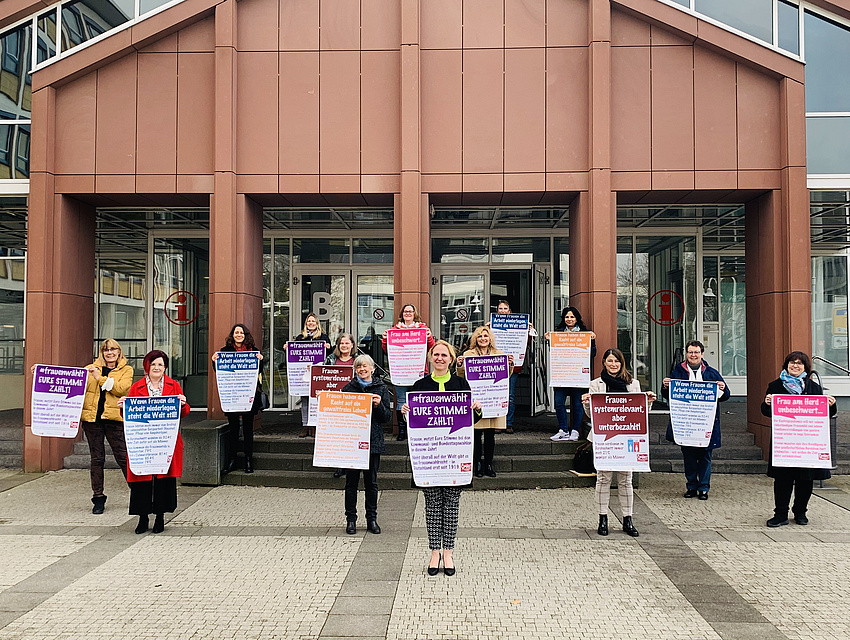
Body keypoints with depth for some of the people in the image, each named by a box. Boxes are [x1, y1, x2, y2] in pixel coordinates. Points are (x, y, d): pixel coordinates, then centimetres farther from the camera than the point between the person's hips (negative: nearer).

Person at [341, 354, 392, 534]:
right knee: (351, 481, 4)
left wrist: (379, 406, -14)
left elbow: (388, 417, 3)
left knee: (371, 482, 6)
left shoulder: (381, 389, 5)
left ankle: (372, 519, 16)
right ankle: (351, 519, 14)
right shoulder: (348, 388, 6)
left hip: (373, 441, 0)